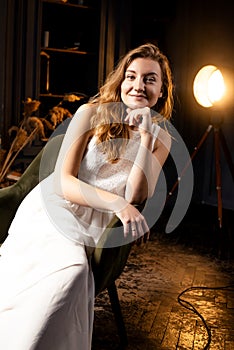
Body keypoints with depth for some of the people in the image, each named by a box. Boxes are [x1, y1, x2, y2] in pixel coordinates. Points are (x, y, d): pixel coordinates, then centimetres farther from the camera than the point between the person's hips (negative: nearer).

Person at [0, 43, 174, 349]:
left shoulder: (161, 138, 7)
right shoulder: (92, 114, -3)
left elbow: (135, 196, -7)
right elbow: (62, 181, -11)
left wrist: (146, 135, -14)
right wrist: (117, 203, -26)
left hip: (89, 232, 2)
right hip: (51, 213, -2)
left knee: (76, 273, -31)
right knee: (73, 270, -33)